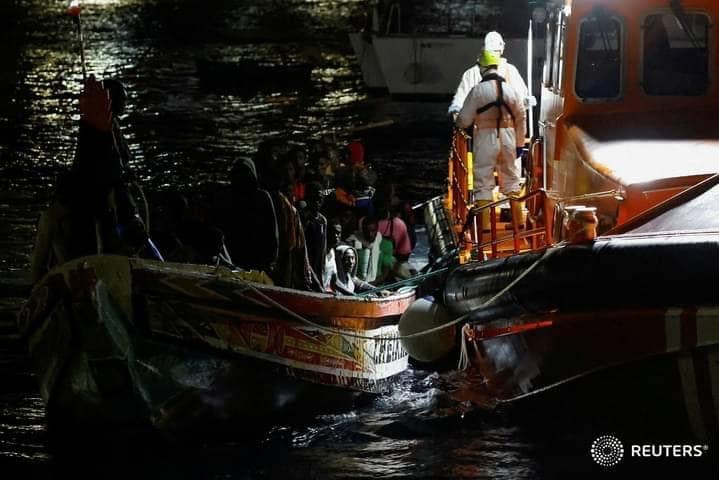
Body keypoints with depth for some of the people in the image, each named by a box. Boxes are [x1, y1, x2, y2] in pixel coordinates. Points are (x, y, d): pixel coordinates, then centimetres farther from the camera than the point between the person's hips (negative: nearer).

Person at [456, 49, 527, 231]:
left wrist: (459, 122, 17)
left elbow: (464, 120, -7)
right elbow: (521, 119, 7)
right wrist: (519, 144, 17)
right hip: (508, 138, 4)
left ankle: (485, 226, -2)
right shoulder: (511, 90, 1)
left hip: (486, 138, -4)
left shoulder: (478, 90, -10)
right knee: (511, 178, 18)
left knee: (484, 182, 2)